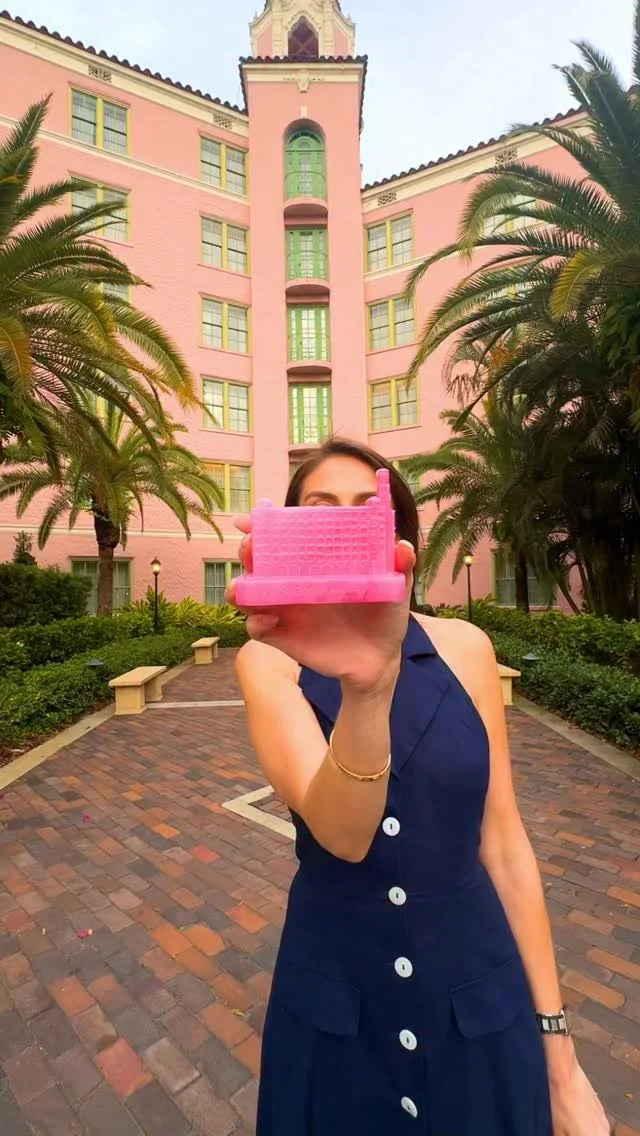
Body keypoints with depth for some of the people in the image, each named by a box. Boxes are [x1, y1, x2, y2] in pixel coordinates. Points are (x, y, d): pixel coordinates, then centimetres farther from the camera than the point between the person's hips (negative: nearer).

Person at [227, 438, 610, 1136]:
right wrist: (364, 687, -46)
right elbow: (342, 834, -27)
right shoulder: (270, 660, -14)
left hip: (480, 1001, 1)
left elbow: (502, 844, -4)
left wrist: (559, 1053, 2)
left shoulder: (464, 647, -9)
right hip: (334, 1005, 0)